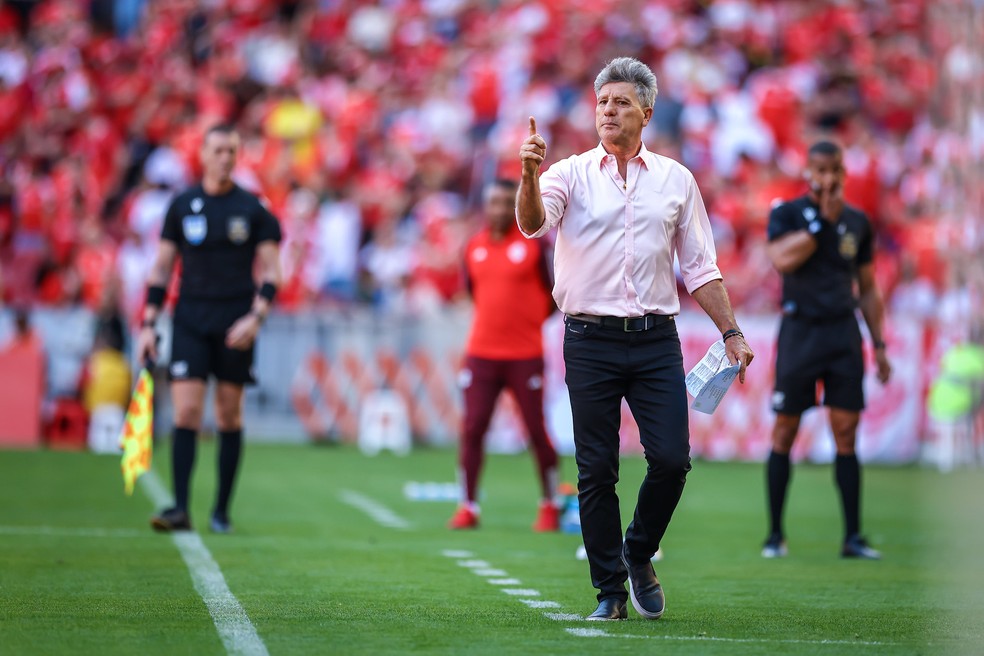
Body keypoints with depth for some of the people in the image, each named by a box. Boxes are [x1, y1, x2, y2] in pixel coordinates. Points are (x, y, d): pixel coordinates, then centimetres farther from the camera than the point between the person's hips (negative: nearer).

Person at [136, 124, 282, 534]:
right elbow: (161, 269, 10)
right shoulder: (181, 207, 6)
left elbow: (271, 273, 1)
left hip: (235, 326, -1)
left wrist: (255, 318, -14)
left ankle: (221, 511, 12)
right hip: (190, 319, 1)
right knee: (186, 413, -10)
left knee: (229, 416, 3)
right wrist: (148, 324, 3)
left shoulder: (254, 210, 2)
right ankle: (180, 508, -13)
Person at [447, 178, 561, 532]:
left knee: (537, 430, 0)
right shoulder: (474, 248, 8)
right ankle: (468, 508, 5)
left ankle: (549, 506, 13)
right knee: (472, 429, -2)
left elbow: (555, 293, 4)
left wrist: (530, 321, 9)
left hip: (525, 356, -3)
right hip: (481, 353, 3)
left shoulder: (534, 244, -4)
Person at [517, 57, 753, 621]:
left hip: (656, 341, 1)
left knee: (671, 459, -7)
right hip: (591, 341, -1)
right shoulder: (572, 174, 3)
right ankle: (610, 590, 10)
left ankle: (639, 554, 20)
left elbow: (700, 267, 12)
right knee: (596, 470, 0)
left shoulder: (676, 179, 9)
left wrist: (731, 331, 4)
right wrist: (530, 175, -37)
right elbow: (533, 223, -17)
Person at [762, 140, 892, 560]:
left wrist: (879, 344, 12)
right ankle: (775, 534, 9)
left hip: (844, 334, 3)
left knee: (846, 435, 0)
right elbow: (782, 259, -19)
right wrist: (823, 219, -15)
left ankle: (852, 537, 1)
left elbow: (868, 290, 17)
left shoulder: (857, 222, 11)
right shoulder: (787, 214, 1)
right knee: (784, 432, 1)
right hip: (800, 331, -3)